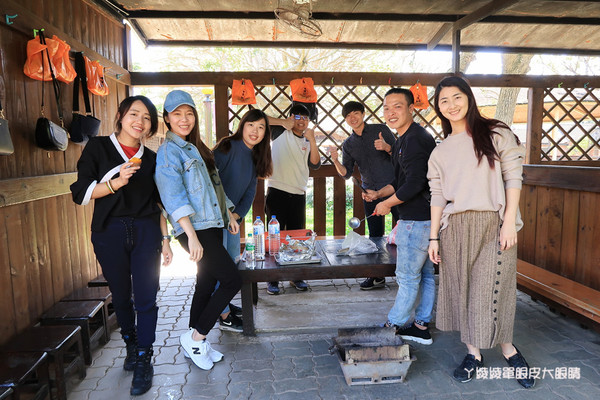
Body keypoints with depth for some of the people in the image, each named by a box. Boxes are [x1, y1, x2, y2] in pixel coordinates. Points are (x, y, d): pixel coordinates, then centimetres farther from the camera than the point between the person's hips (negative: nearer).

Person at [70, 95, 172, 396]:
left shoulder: (150, 159, 9)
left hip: (146, 232, 1)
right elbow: (80, 193, -5)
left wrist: (165, 239, 9)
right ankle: (131, 346, 35)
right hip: (109, 233, -1)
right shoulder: (97, 147, 1)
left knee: (146, 298, -1)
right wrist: (116, 183, -21)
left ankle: (144, 360, 13)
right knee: (121, 296, 12)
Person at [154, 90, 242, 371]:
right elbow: (174, 198, -18)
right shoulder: (168, 152, -9)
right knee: (232, 280, -9)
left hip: (212, 226, 8)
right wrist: (192, 237, -24)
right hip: (194, 229, -8)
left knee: (207, 283, 11)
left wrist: (229, 215, 18)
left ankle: (194, 344, 25)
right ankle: (195, 338, 5)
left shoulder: (196, 148, 18)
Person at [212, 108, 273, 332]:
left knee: (233, 262, 16)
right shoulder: (228, 147, -15)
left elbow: (250, 191, 7)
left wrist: (237, 214, -8)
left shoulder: (254, 157, 9)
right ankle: (224, 316, 7)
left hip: (233, 216, 9)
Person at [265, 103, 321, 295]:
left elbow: (315, 164, 2)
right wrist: (282, 122, -7)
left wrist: (312, 141, -7)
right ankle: (272, 279, 11)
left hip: (299, 195, 4)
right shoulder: (281, 133, 6)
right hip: (277, 192, -3)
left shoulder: (308, 142, 16)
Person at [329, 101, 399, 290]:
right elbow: (346, 173, 6)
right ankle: (377, 276, 19)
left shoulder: (381, 130, 2)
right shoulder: (348, 144, 12)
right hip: (370, 193, 3)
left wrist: (387, 147, -18)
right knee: (375, 236, 8)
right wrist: (335, 160, -12)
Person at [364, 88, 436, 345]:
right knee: (425, 273, 16)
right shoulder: (404, 140, 16)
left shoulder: (414, 140, -18)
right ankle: (421, 326, 28)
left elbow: (414, 184, -26)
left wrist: (386, 204, -13)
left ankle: (394, 325, 18)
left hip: (418, 220, -11)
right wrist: (379, 193, 10)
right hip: (425, 217, 11)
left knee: (407, 276, 3)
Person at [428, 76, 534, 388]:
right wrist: (434, 237, 4)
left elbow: (513, 179, -2)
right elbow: (438, 196, 7)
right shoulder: (440, 152, 10)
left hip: (493, 225, -3)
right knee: (461, 289, 7)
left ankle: (508, 350, 24)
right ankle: (473, 353, 22)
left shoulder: (496, 134, 2)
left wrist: (509, 221, -10)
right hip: (455, 228, 3)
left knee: (493, 290, 0)